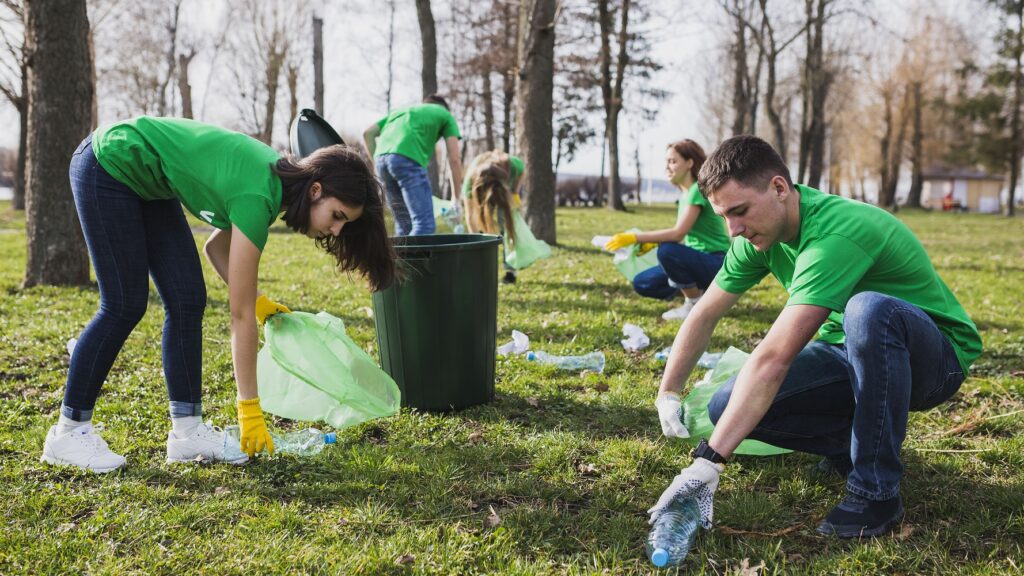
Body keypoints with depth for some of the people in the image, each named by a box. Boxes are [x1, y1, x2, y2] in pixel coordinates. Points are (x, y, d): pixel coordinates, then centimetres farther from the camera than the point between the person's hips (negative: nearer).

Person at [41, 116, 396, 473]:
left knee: (188, 301, 0)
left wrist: (257, 300, -4)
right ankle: (68, 433, 5)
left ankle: (187, 430, 5)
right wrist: (250, 409, -21)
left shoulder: (279, 178, -6)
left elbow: (217, 246, 8)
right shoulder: (257, 197, -30)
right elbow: (241, 315, -26)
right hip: (109, 166, -8)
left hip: (146, 180, 9)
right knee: (124, 307, -8)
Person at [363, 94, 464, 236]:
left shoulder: (401, 110, 37)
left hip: (382, 158, 6)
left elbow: (368, 133, 24)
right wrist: (456, 200, 13)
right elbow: (454, 159, 12)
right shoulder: (445, 114, 24)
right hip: (407, 160, -6)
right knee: (425, 225, -10)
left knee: (405, 226, 13)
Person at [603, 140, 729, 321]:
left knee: (667, 250, -33)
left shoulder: (699, 190, -18)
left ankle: (696, 304, -13)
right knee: (642, 283, 0)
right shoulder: (685, 193, 10)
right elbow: (683, 234, 10)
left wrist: (635, 237, -28)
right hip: (699, 260, 8)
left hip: (717, 264, -8)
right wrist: (650, 243, -4)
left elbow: (678, 233, -28)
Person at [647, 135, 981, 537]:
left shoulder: (836, 234, -33)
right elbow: (705, 316, 4)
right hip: (850, 352, 7)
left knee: (868, 309, -41)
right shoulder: (762, 232, -7)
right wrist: (667, 394, -2)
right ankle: (854, 442, 7)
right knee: (728, 408, -15)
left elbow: (773, 358, -40)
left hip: (934, 355, -6)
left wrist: (708, 461, -41)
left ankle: (876, 491, -25)